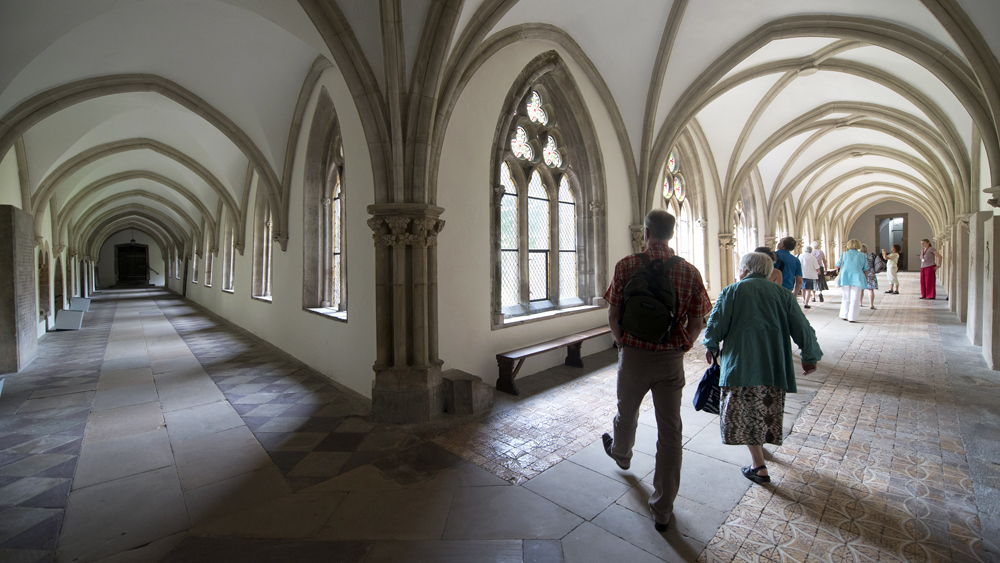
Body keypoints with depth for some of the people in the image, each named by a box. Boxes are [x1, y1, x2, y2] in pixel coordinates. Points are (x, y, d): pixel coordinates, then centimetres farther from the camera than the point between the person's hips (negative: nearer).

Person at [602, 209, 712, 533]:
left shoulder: (627, 266, -11)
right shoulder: (690, 271, -5)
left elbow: (613, 317, -8)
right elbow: (697, 323, -1)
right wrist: (680, 348, 15)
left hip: (634, 356, -1)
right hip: (672, 360, 1)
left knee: (627, 413, 25)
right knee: (670, 432, 10)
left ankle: (621, 454, 55)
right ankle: (662, 510, 22)